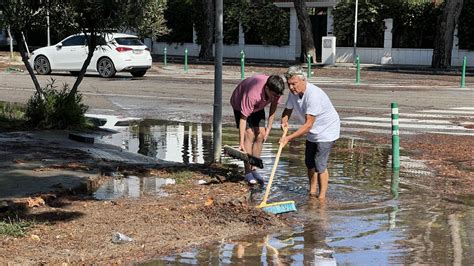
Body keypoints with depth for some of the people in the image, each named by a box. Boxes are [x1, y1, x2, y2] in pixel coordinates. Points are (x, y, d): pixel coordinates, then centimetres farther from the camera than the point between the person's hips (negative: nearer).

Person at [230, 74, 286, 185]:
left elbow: (273, 107, -8)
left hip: (257, 106, 6)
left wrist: (268, 129, -8)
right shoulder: (253, 94, -44)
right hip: (240, 104, -6)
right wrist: (241, 143, -38)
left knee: (260, 134, -5)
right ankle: (248, 173, -11)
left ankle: (253, 169, 5)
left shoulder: (276, 90, -27)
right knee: (249, 134, -16)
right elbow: (243, 118, -38)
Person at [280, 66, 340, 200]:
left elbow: (308, 124, -35)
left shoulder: (313, 95, -34)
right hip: (313, 132, 9)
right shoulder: (293, 93, -7)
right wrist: (284, 121, -15)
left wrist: (289, 137, -37)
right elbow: (288, 110, 9)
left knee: (320, 164, -12)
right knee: (309, 162, 14)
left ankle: (322, 196, -2)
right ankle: (312, 193, 28)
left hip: (326, 130, -9)